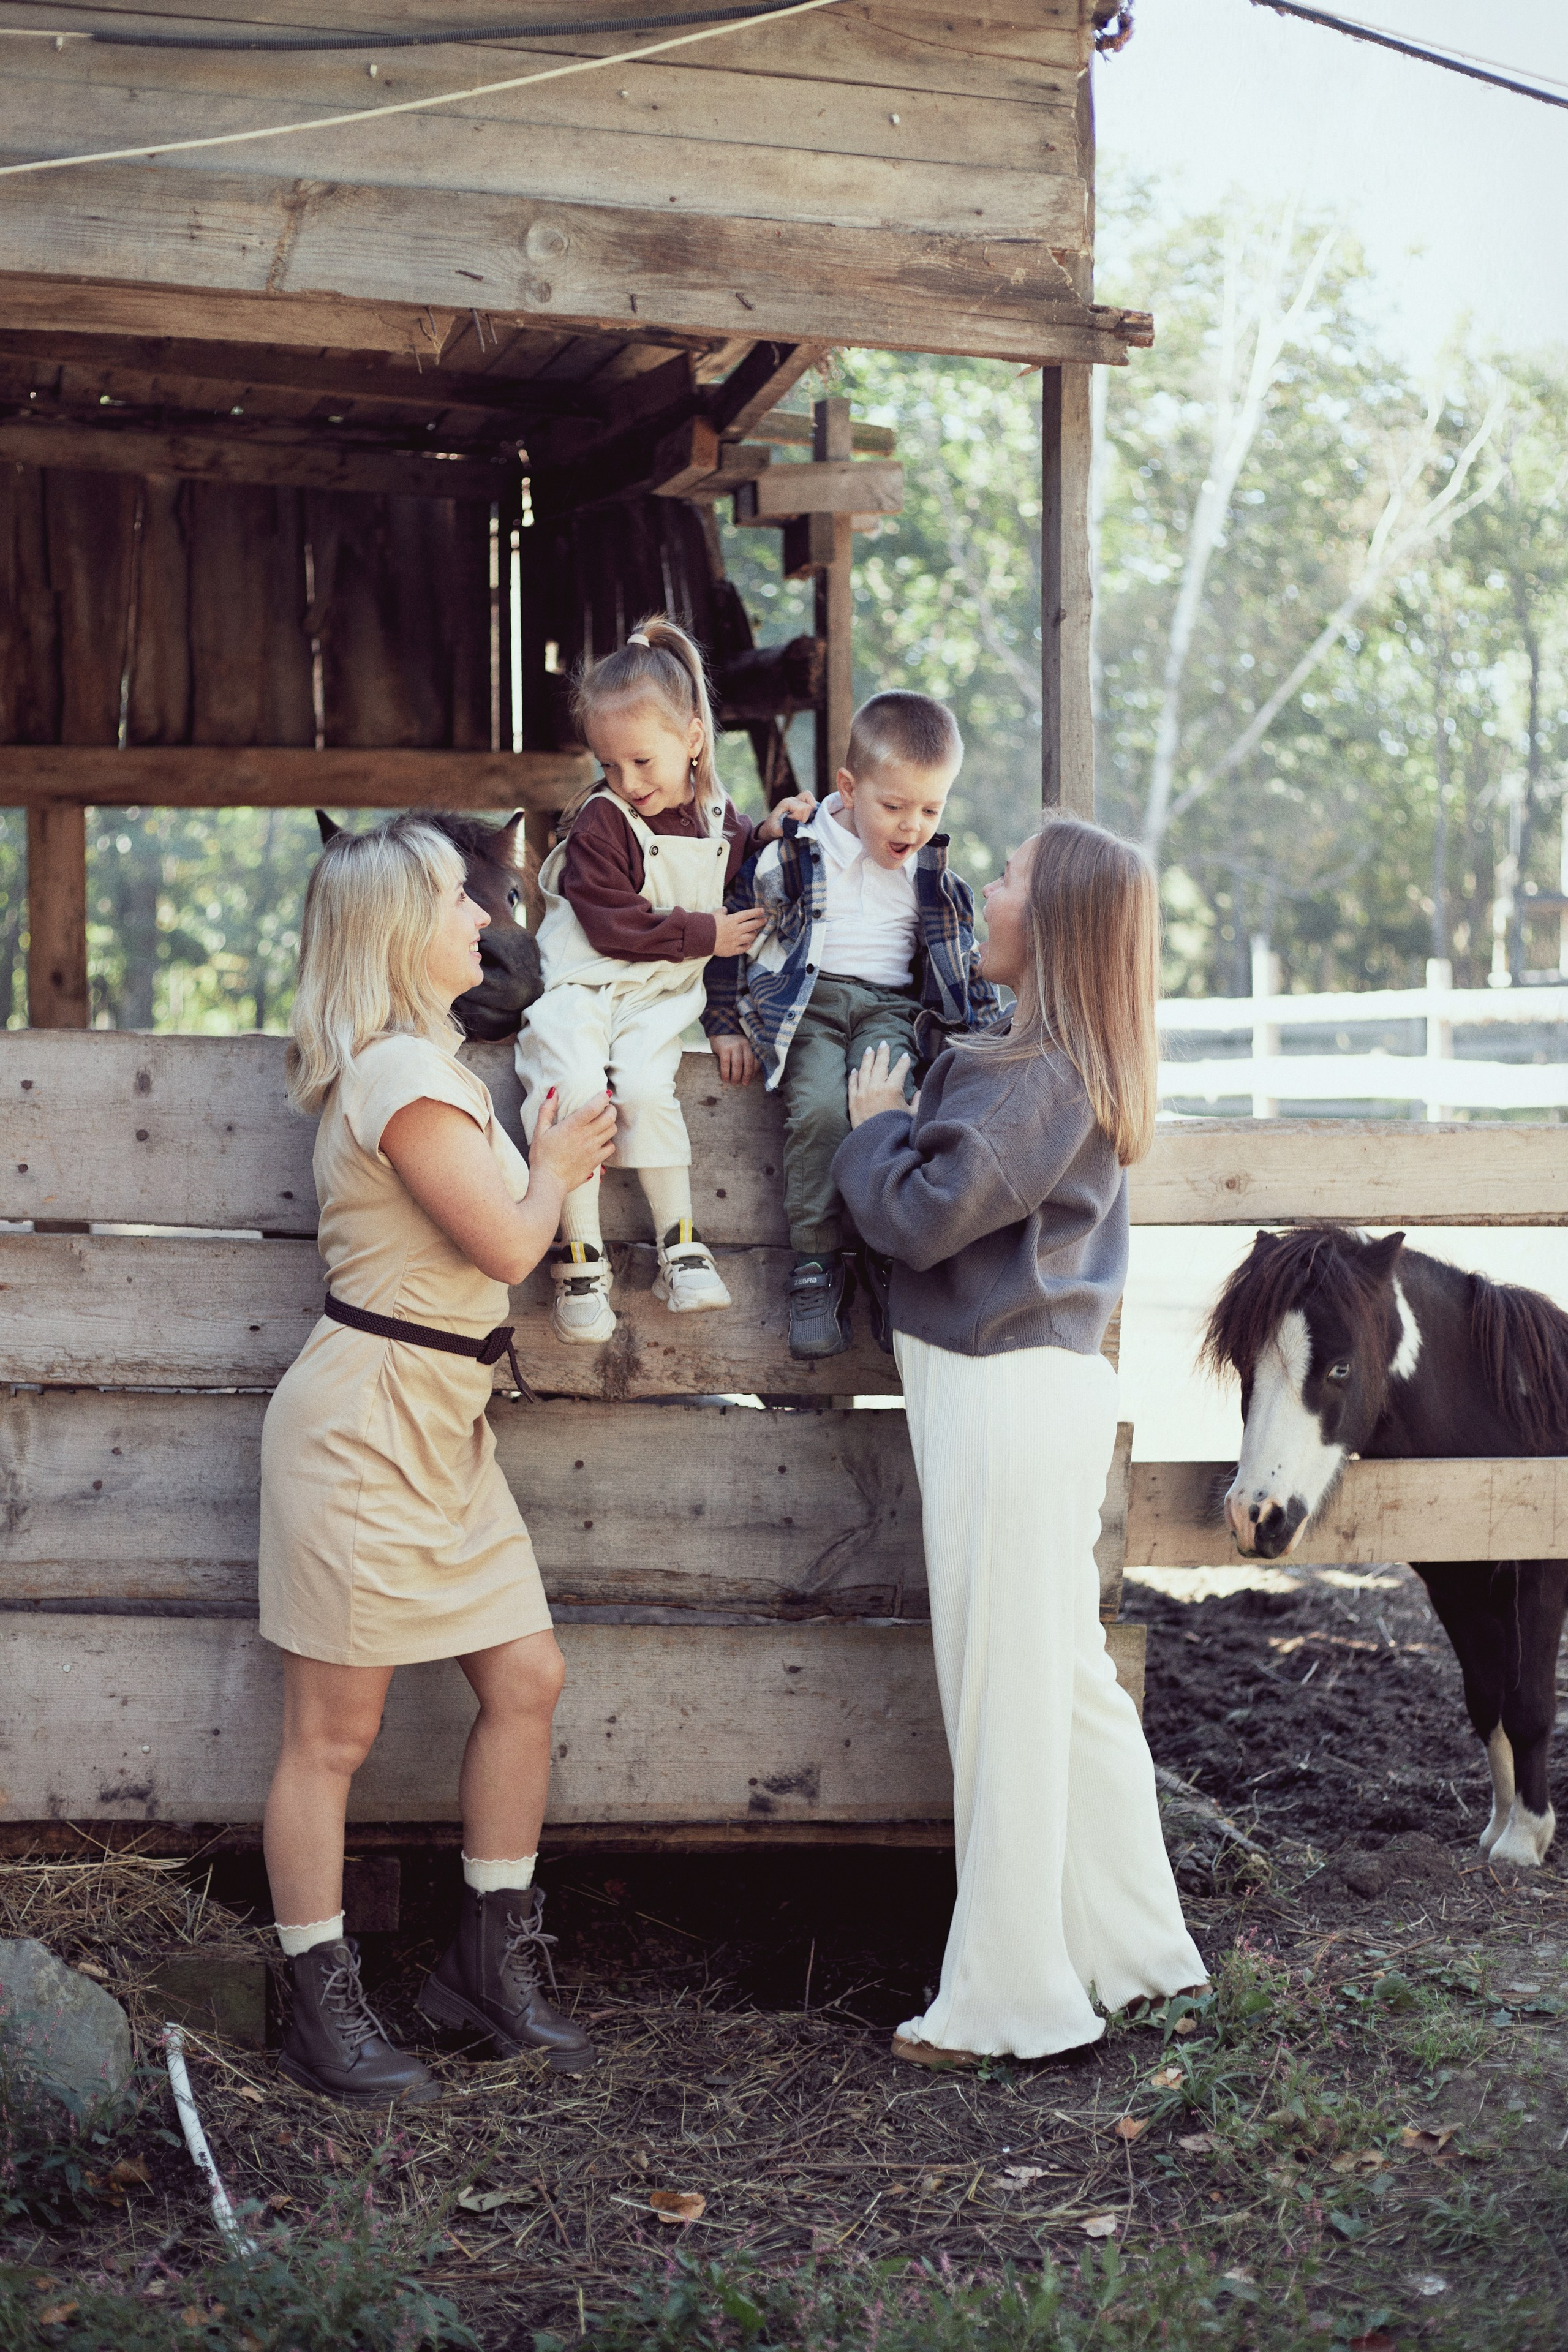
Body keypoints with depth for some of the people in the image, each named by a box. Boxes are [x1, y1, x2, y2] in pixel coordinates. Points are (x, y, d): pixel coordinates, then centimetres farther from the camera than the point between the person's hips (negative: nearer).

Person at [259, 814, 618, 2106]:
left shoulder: (419, 1062, 16)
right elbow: (509, 1243, -17)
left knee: (528, 1677, 10)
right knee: (335, 1730, 0)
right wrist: (555, 1168, 1)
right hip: (364, 1419, -10)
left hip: (443, 1424, 10)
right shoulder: (402, 1075, -17)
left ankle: (491, 1960, 22)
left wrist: (549, 1162, 11)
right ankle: (324, 2010, 9)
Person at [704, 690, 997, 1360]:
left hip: (890, 1007, 2)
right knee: (819, 1110, -31)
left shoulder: (932, 872, 12)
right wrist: (725, 1022, 8)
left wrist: (982, 1022, 19)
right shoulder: (796, 852, -1)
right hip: (803, 999, -2)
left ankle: (888, 1261, -22)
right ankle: (817, 1267, -22)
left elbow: (959, 956, 26)